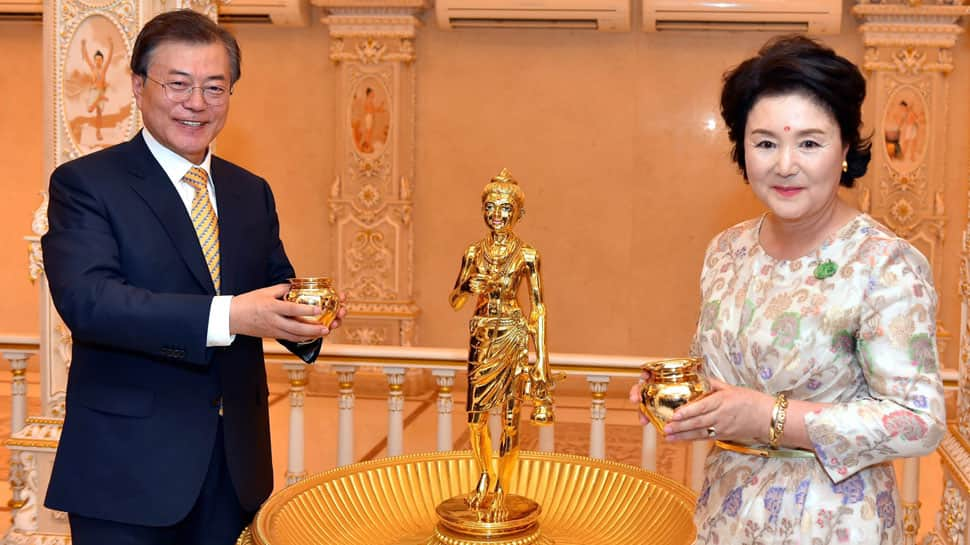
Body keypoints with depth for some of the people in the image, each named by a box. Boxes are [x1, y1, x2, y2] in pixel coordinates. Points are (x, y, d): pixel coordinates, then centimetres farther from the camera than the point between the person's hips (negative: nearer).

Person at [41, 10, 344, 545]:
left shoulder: (252, 193, 12)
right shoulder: (84, 183, -7)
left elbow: (275, 289, 11)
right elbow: (86, 300, -21)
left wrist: (302, 320, -14)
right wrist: (227, 316, -32)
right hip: (127, 470, -5)